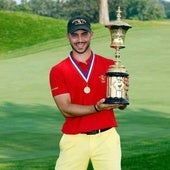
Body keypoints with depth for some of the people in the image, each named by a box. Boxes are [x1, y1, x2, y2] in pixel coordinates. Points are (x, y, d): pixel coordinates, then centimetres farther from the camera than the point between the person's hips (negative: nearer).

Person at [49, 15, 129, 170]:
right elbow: (66, 109, -8)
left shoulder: (109, 65, 6)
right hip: (74, 139, -1)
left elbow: (121, 106, 7)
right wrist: (97, 108, -23)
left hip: (106, 137, 1)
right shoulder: (58, 71, 1)